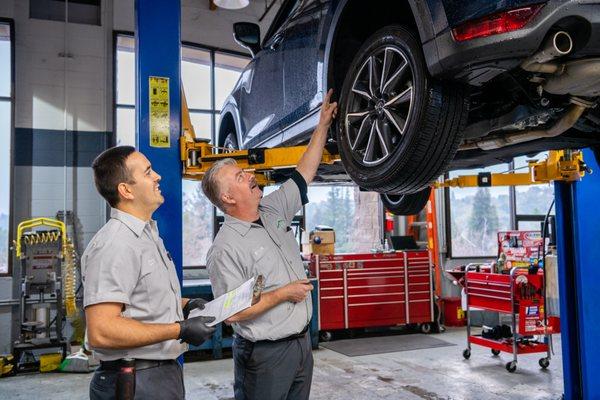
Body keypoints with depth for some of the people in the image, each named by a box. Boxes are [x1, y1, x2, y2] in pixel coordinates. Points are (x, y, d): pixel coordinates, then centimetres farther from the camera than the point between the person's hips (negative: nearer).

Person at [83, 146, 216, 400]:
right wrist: (180, 330, -22)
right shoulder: (115, 245, -21)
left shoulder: (149, 235, 12)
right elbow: (101, 332, -27)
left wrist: (184, 305, 4)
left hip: (165, 371, 9)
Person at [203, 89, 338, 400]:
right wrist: (283, 294, -15)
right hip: (265, 356, -7)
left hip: (301, 343, 7)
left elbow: (304, 173, 9)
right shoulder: (225, 249, -19)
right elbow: (233, 313, -21)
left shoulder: (273, 211, 4)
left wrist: (323, 124, 7)